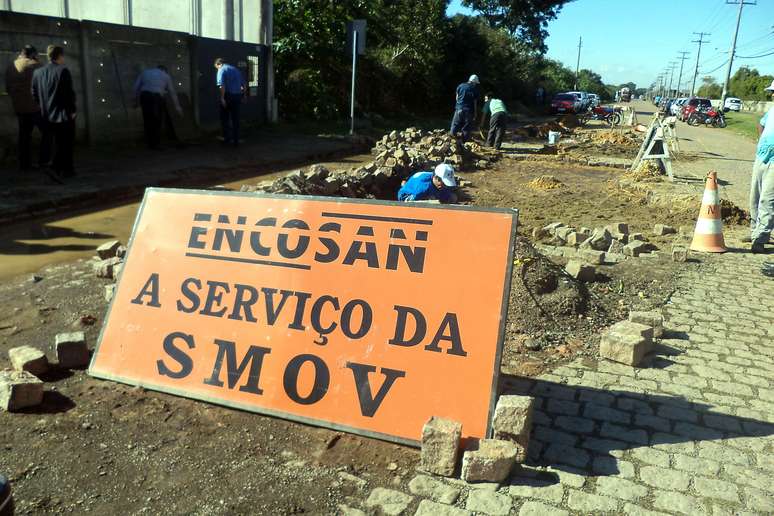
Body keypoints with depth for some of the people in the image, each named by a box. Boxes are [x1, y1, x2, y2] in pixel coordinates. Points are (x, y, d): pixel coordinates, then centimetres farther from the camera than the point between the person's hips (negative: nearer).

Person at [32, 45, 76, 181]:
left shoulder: (37, 72, 6)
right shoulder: (63, 71, -13)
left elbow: (35, 93, 8)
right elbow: (69, 93, -15)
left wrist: (44, 107, 18)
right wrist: (72, 109, -5)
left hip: (47, 115, 6)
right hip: (64, 114, -6)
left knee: (58, 142, 17)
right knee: (67, 143, 3)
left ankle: (67, 169, 21)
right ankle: (57, 169, -7)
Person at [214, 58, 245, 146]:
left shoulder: (222, 70, -4)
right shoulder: (236, 69, 16)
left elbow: (222, 86, -18)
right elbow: (243, 85, 17)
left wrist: (222, 98, -18)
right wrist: (242, 96, 23)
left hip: (228, 96, -6)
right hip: (237, 96, 6)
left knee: (225, 119, 6)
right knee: (235, 119, 10)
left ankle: (227, 138, 2)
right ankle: (236, 140, 12)